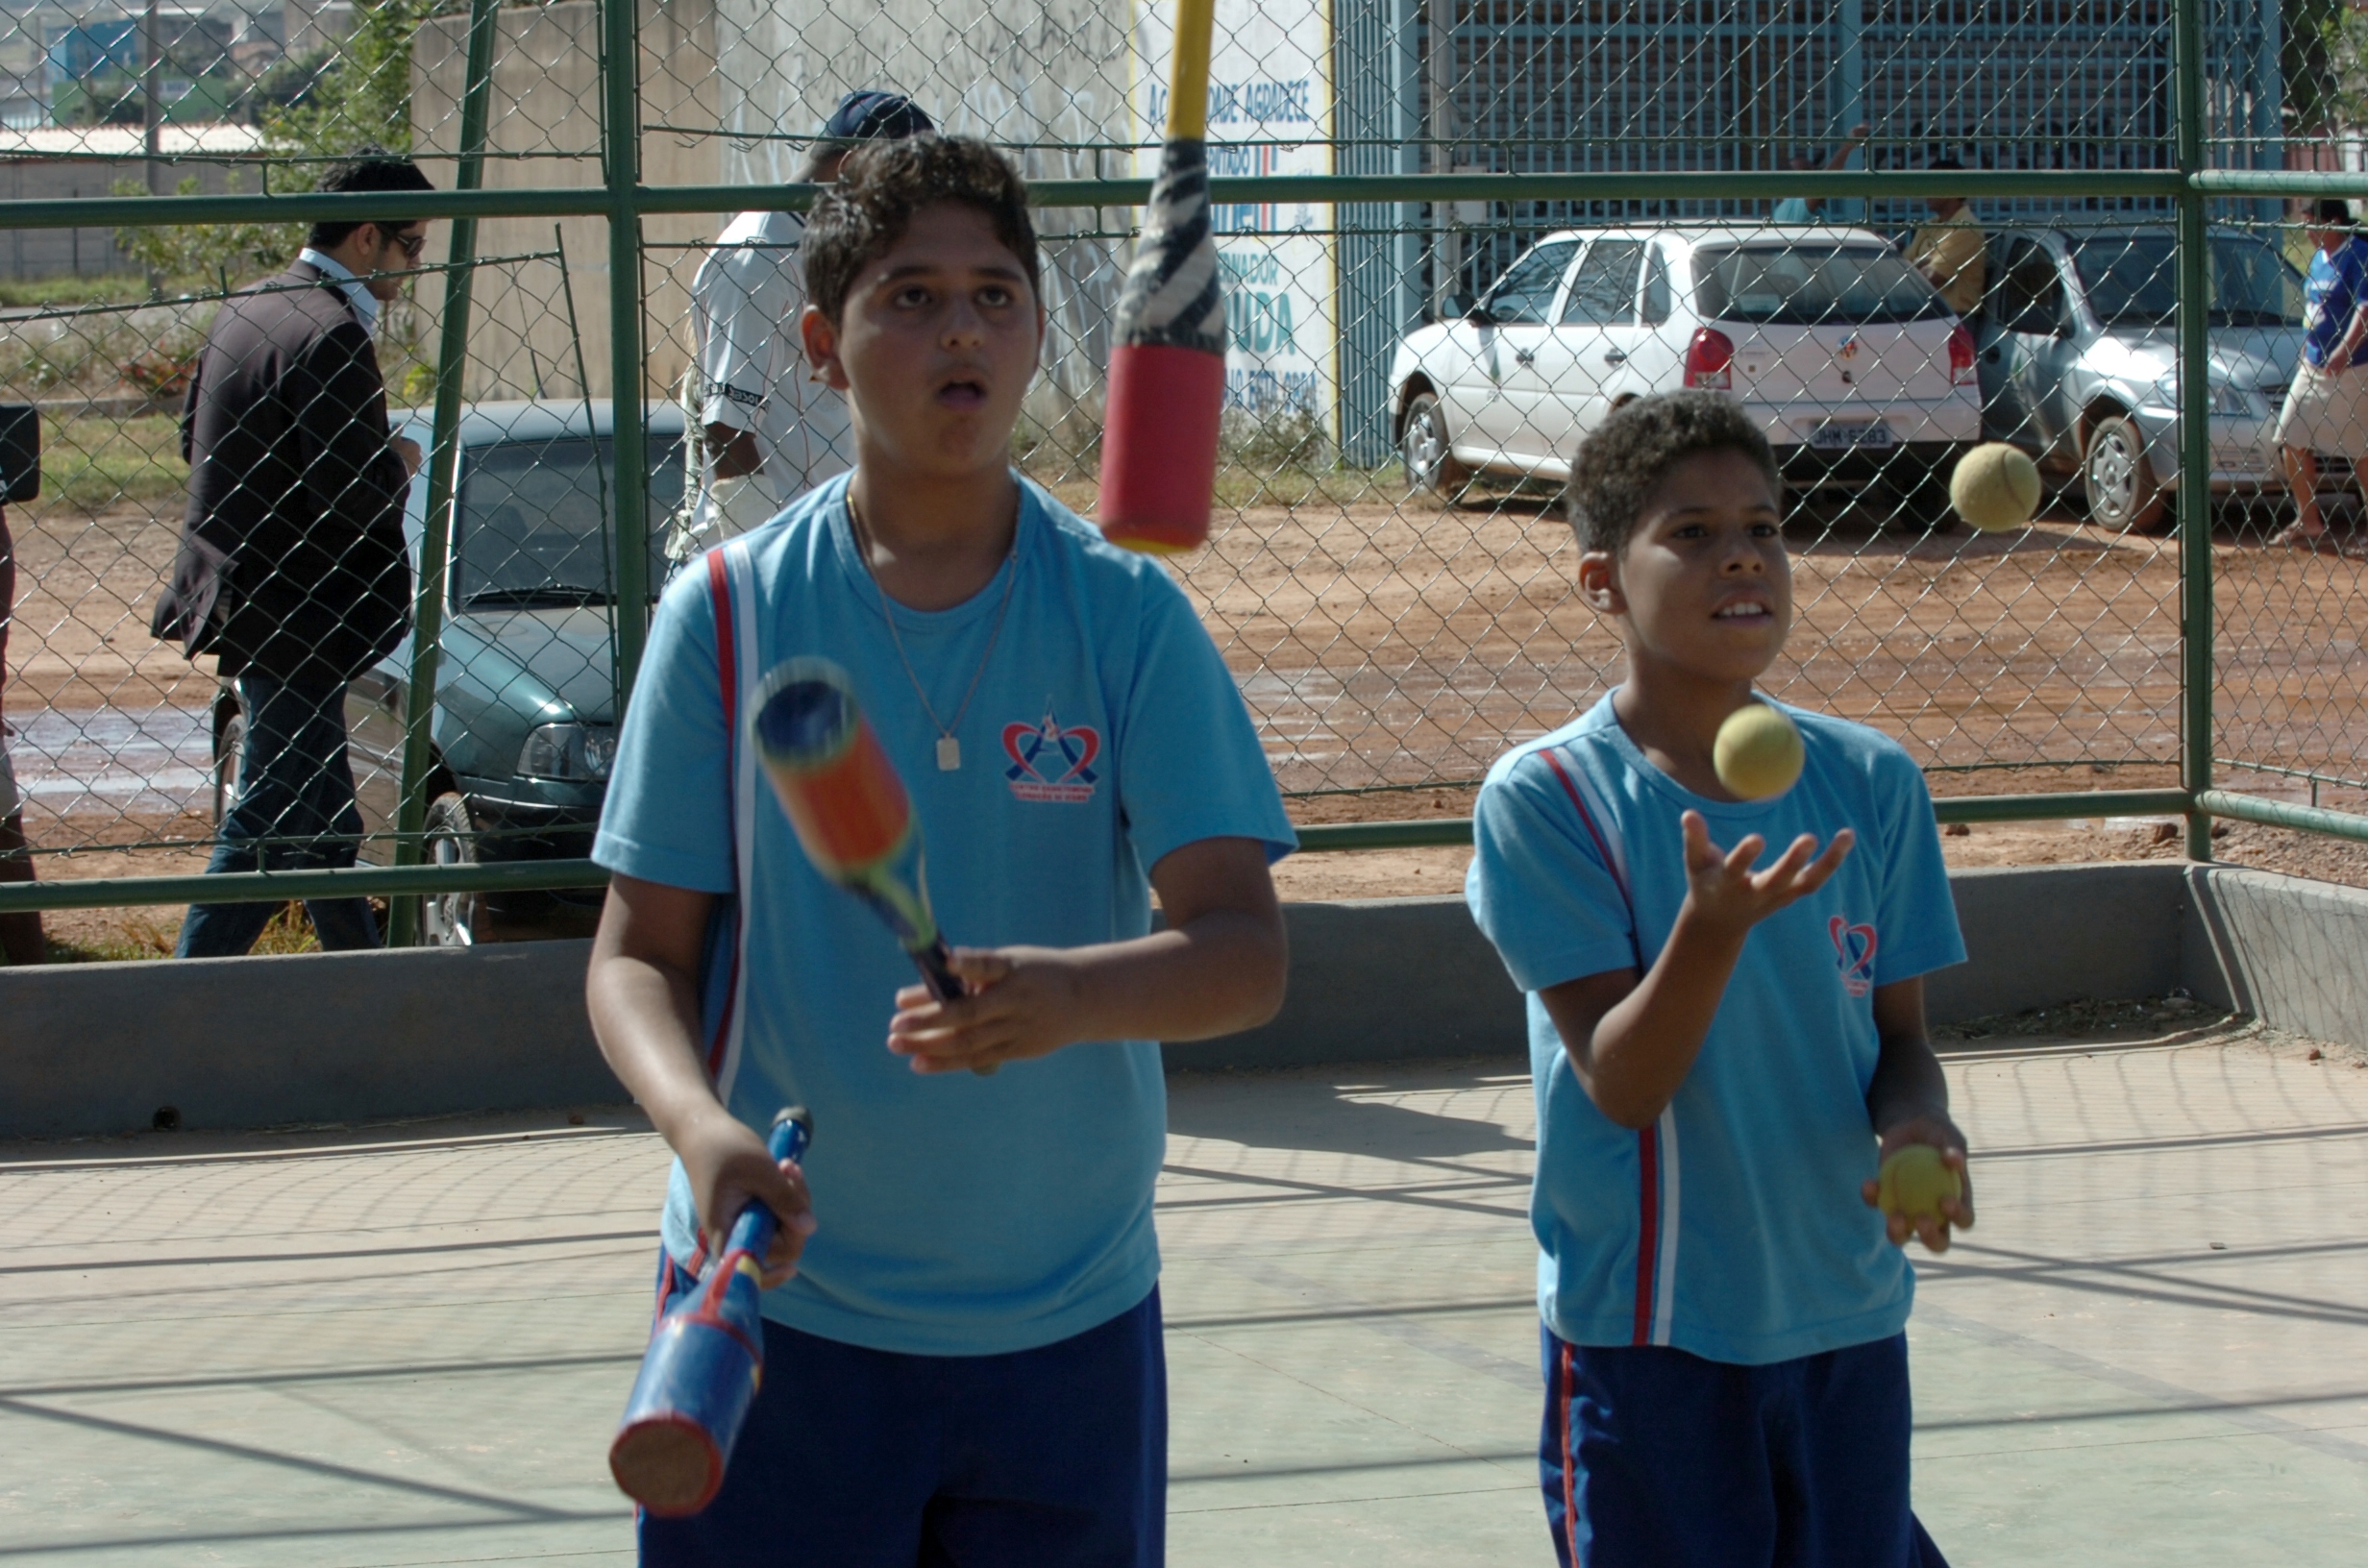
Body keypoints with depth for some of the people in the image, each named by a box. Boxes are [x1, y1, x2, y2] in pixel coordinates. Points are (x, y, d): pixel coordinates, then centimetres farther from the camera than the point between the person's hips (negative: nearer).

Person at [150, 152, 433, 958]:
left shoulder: (244, 310, 9)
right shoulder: (332, 334, -20)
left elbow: (193, 437, 18)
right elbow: (353, 497, -24)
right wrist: (399, 462, -2)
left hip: (232, 586, 10)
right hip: (293, 617, -10)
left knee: (324, 822, 19)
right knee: (271, 822, -5)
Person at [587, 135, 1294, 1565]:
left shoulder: (1129, 616, -2)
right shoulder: (730, 613, -2)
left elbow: (1245, 952, -10)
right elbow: (641, 954, 0)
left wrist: (1069, 995, -31)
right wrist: (701, 1124, -21)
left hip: (1068, 1329, 1)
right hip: (779, 1302, -1)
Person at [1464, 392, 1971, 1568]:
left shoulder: (1870, 782, 1)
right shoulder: (1543, 799, -12)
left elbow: (1899, 1032, 8)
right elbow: (1620, 1085, -16)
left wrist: (1915, 1124, -15)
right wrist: (1714, 924, -33)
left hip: (1847, 1315, 4)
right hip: (1646, 1332, -4)